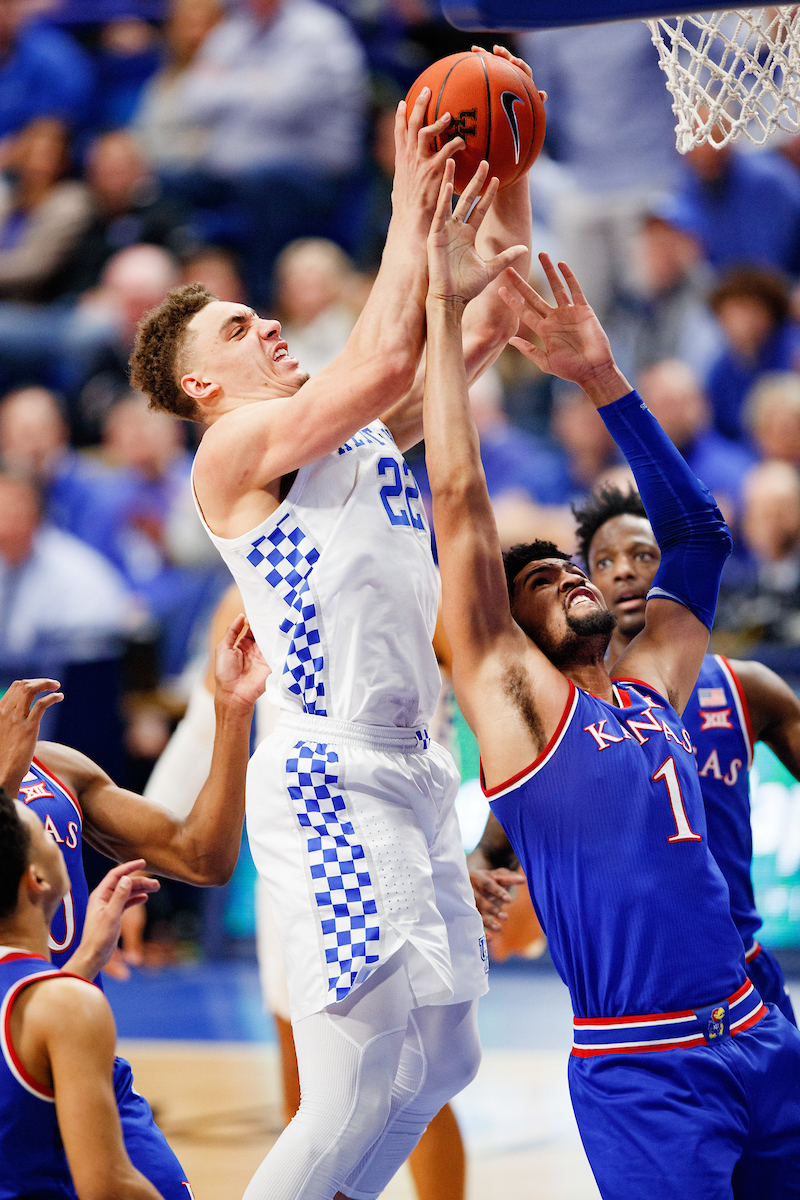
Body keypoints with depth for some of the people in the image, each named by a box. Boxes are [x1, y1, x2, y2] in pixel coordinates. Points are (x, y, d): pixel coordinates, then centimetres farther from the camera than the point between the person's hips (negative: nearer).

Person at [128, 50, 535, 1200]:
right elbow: (386, 357, -20)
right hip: (332, 773, -9)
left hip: (412, 770, 9)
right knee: (357, 1092, -15)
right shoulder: (235, 451, -6)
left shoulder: (364, 433, 19)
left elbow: (489, 323, 20)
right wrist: (413, 205, -12)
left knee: (444, 1059, 12)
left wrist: (507, 183, 10)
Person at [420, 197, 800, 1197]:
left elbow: (697, 535, 23)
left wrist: (602, 379, 16)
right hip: (641, 1072, -6)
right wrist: (445, 305, -5)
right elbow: (459, 505, -5)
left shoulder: (651, 687, 15)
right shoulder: (514, 696, 0)